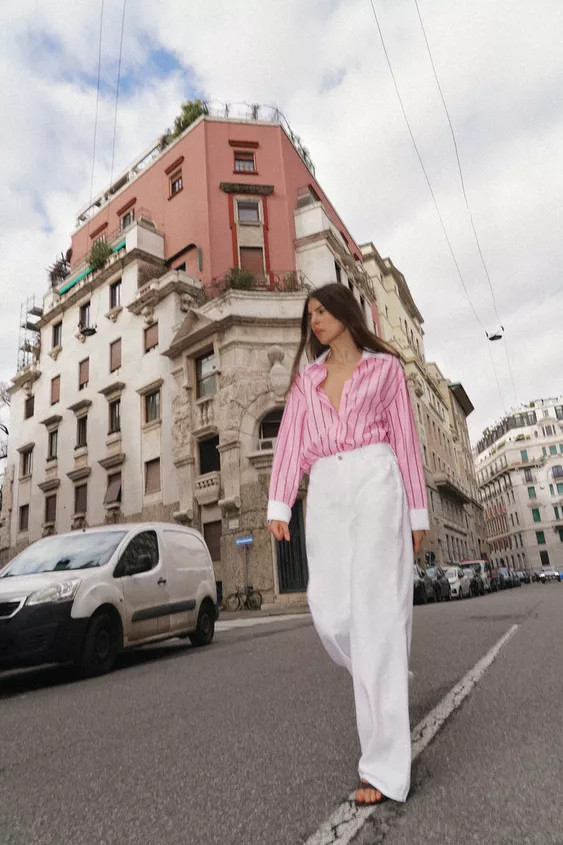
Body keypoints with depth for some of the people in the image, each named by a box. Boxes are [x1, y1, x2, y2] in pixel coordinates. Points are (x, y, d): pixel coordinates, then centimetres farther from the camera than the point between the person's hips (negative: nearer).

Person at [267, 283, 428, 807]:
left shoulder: (385, 367, 12)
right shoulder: (305, 379, 19)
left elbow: (405, 439, 8)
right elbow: (290, 441, 9)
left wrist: (416, 514, 5)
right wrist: (278, 506, -3)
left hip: (375, 480, -3)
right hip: (325, 492, 4)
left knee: (376, 610, -9)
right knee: (330, 611, -3)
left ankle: (384, 764, -3)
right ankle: (389, 686, 28)